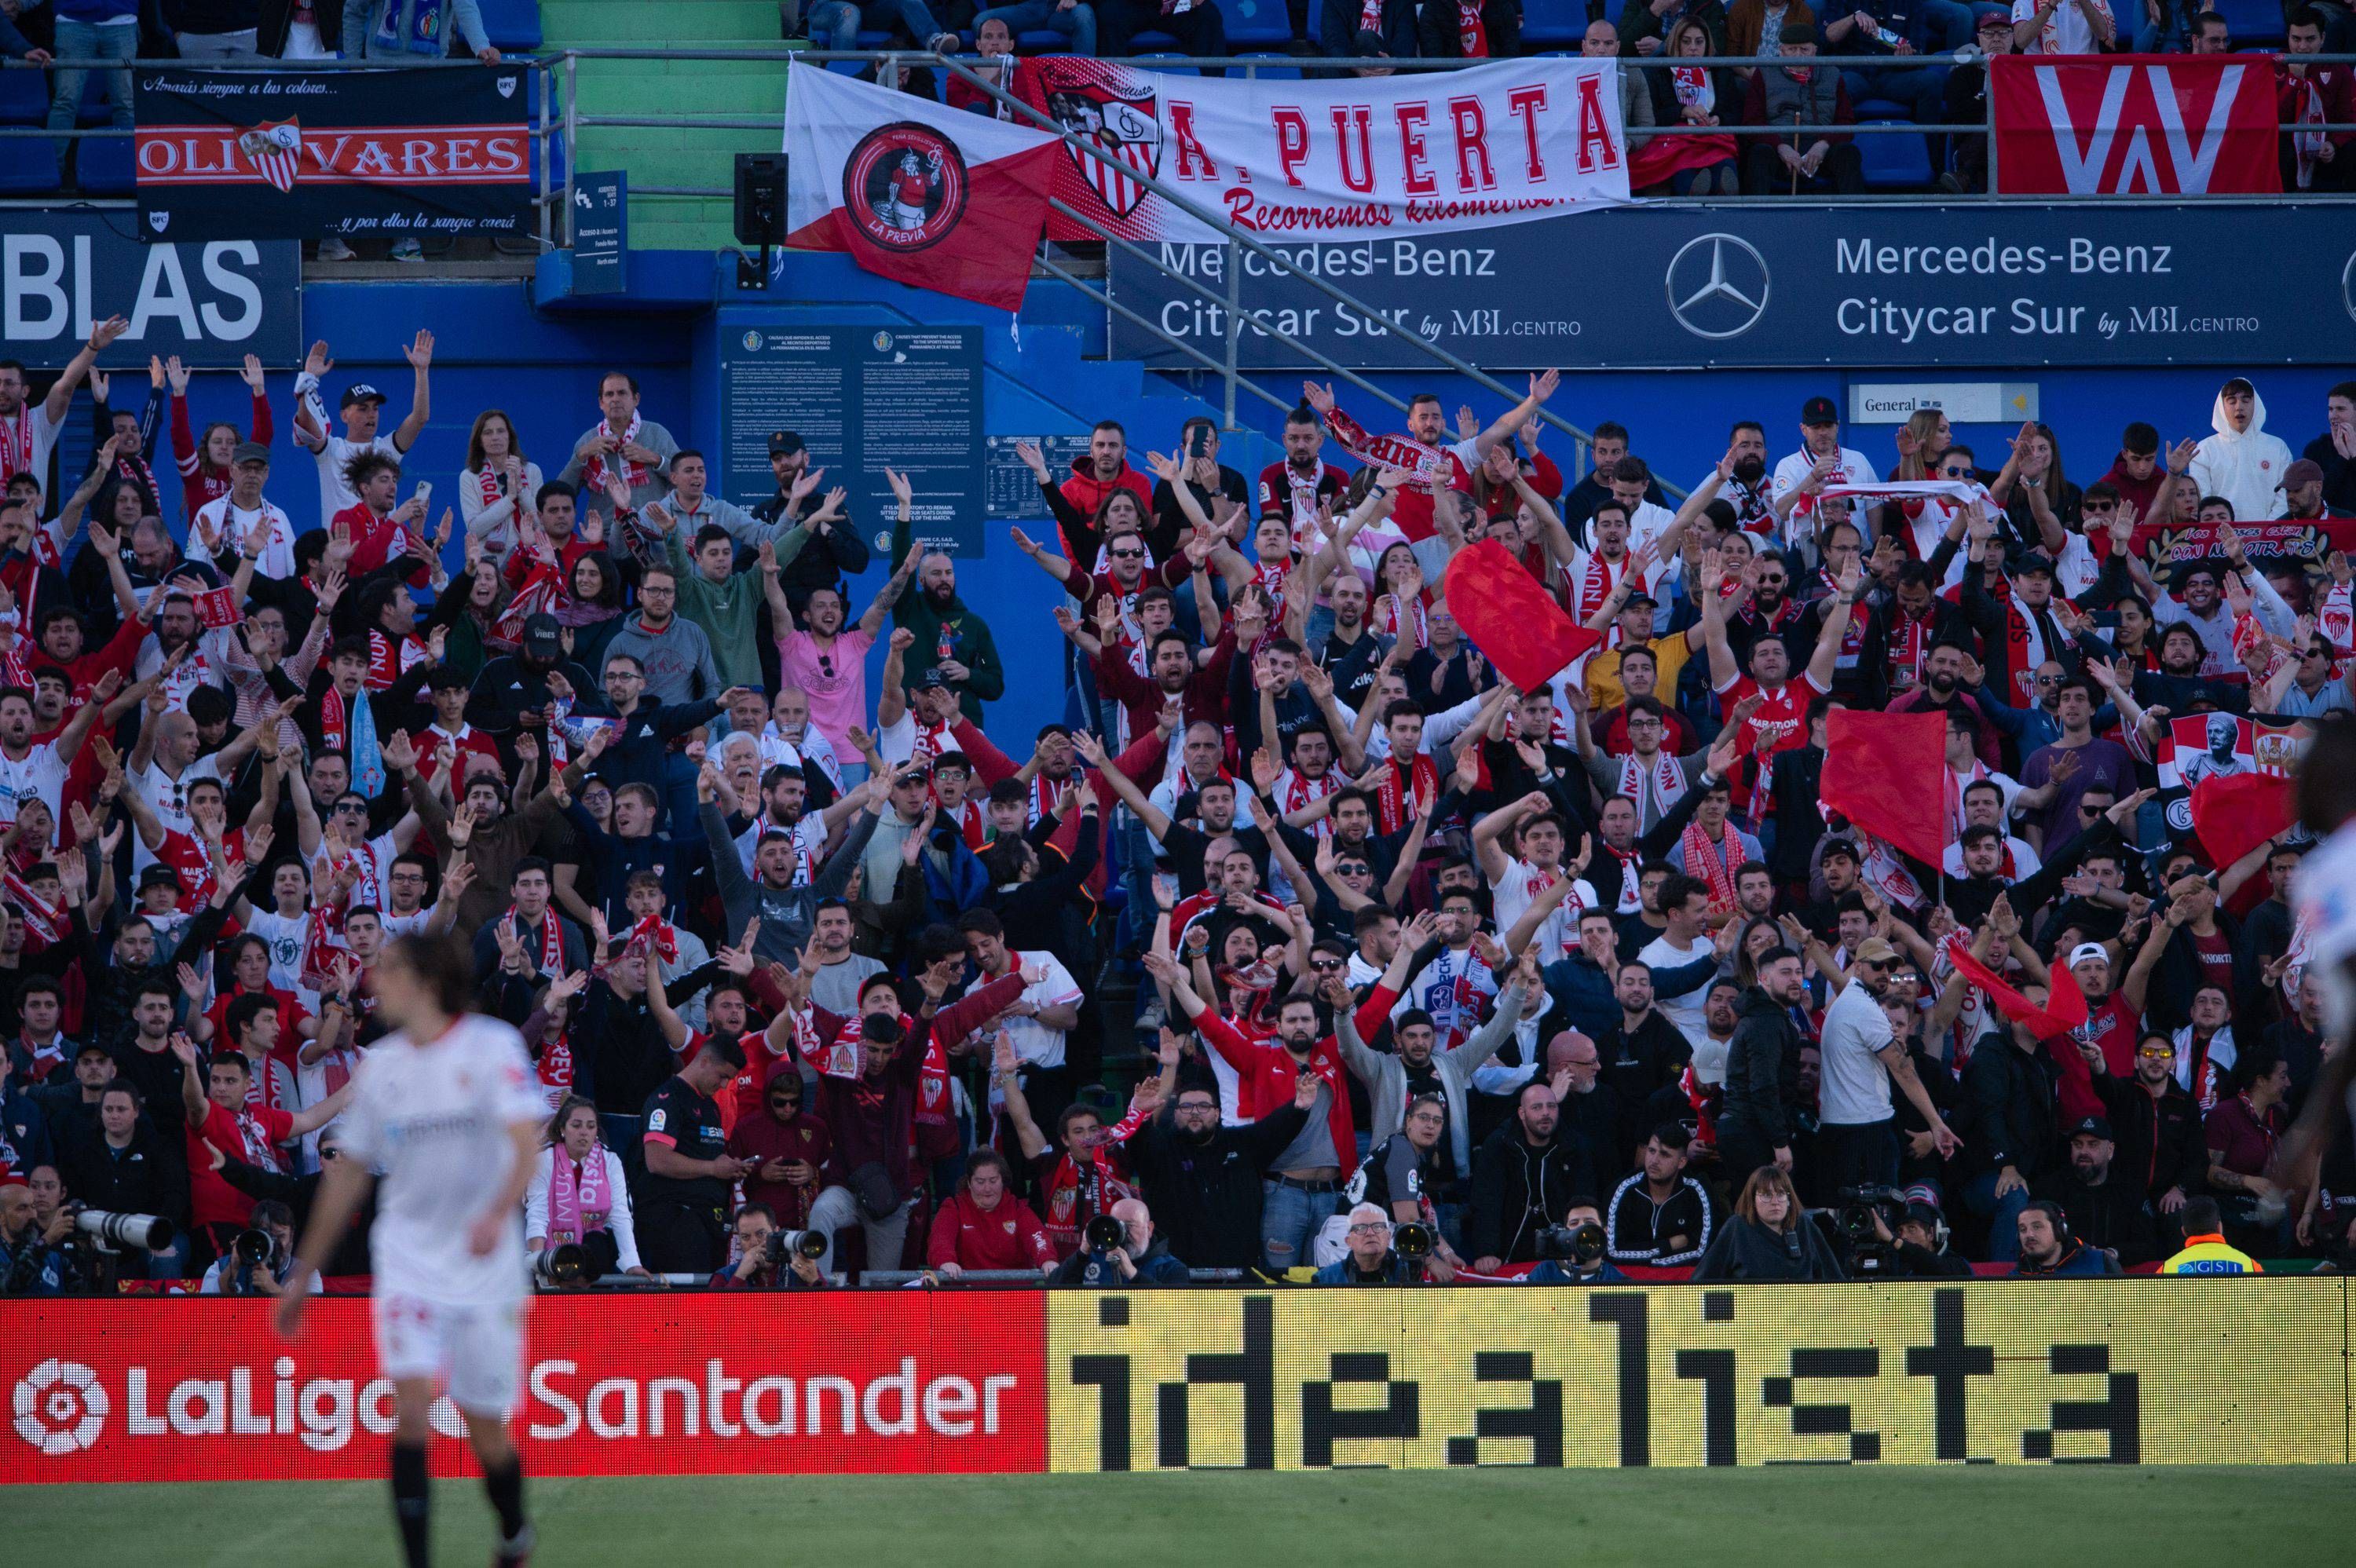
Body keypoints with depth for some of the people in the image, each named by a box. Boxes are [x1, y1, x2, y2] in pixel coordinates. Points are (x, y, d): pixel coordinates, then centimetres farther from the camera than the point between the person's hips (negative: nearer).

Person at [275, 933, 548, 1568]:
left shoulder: (492, 1046, -7)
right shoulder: (379, 1065, 6)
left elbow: (526, 1144, -18)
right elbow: (349, 1171, 16)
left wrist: (499, 1212, -38)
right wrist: (303, 1274, 17)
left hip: (485, 1267, -3)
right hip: (407, 1261, 3)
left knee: (486, 1431, 5)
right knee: (409, 1408, -16)